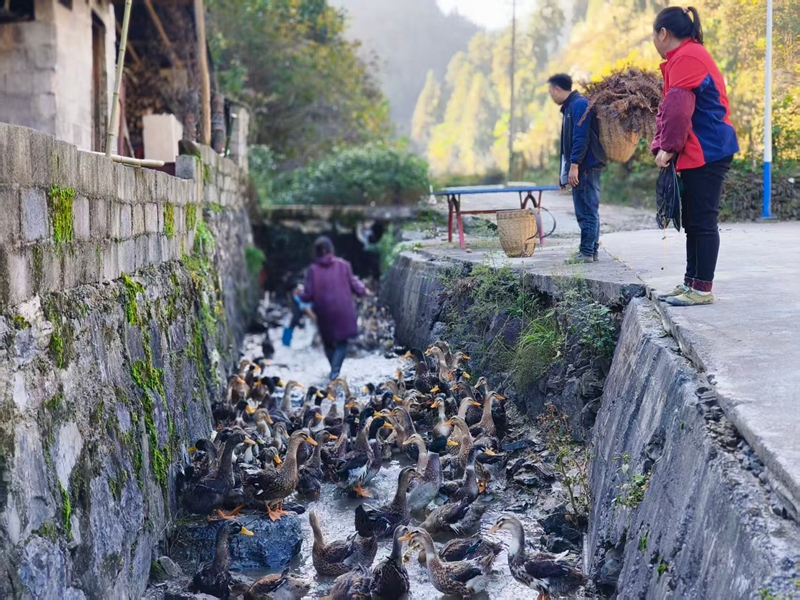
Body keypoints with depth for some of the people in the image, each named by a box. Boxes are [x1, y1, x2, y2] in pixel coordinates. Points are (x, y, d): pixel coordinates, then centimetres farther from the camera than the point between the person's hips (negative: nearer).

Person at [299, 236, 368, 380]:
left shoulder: (313, 270, -7)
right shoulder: (343, 265, -6)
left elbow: (309, 295, -7)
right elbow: (354, 285, 0)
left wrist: (301, 296, 15)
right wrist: (363, 290, 22)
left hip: (324, 313, 1)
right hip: (343, 311, -1)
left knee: (328, 342, 20)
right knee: (342, 342, 9)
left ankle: (335, 370, 31)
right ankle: (335, 369, -11)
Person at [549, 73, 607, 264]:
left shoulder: (580, 105, -11)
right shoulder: (569, 107, 20)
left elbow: (581, 138, -20)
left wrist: (574, 165, -23)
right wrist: (565, 170, 23)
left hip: (586, 167, -10)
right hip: (582, 169, 10)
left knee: (587, 211, -8)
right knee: (588, 210, 11)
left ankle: (587, 252, -7)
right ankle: (592, 251, 15)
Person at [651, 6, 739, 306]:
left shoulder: (685, 58, -14)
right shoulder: (689, 56, 20)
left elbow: (678, 109, -22)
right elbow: (670, 108, 18)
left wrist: (668, 147, -14)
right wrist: (664, 146, 10)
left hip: (706, 152, -10)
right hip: (699, 153, 10)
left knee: (702, 222, -7)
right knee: (693, 222, 12)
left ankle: (702, 289, -3)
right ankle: (691, 282, 18)